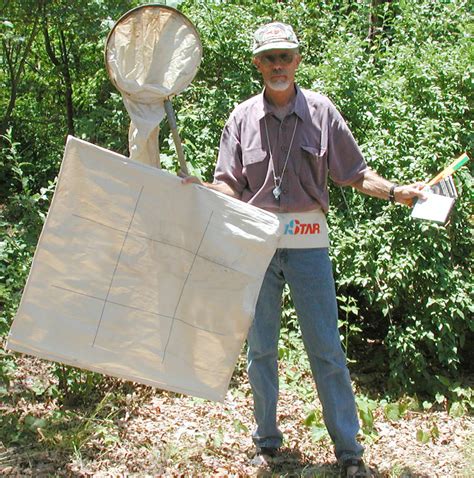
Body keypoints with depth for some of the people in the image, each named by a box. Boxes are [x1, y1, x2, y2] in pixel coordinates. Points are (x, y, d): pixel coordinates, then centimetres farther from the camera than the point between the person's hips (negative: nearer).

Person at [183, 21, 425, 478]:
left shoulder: (321, 111, 3)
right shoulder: (242, 117, 5)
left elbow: (352, 172, 5)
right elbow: (229, 185, 2)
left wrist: (396, 191, -8)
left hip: (307, 242, -1)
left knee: (326, 349, 2)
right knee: (260, 347, 10)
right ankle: (266, 441, 26)